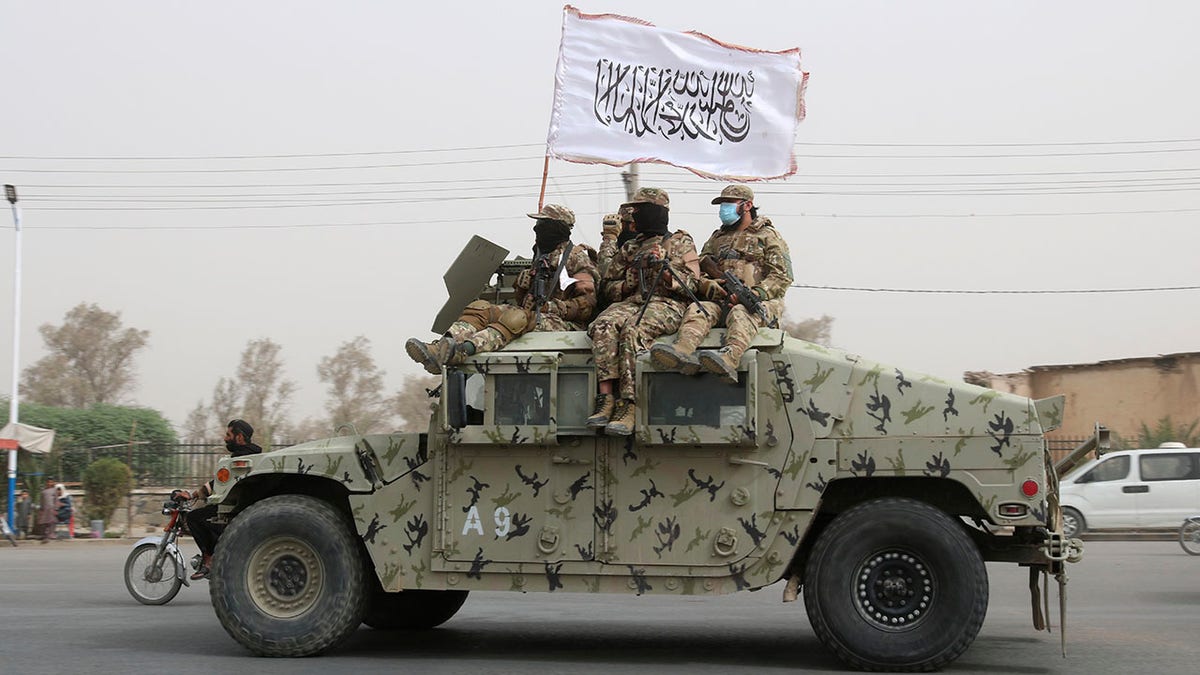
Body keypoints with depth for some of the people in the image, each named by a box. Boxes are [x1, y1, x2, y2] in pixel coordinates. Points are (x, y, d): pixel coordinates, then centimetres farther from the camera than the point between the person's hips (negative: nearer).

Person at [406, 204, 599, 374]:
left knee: (517, 318, -37)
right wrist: (522, 284, 4)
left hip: (563, 324, -8)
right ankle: (440, 349, -38)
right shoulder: (541, 256, 26)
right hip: (534, 317, 8)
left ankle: (463, 351, -60)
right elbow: (520, 300, 26)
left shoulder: (576, 258, 1)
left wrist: (552, 307, -17)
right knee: (480, 308, -12)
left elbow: (587, 305, -9)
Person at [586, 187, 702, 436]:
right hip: (631, 301, 4)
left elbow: (693, 286, 6)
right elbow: (607, 288, 26)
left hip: (667, 304, -4)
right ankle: (606, 398, -37)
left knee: (633, 331, -37)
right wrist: (627, 283, 5)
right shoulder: (628, 248, 28)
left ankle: (628, 405, -41)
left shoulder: (681, 243, 16)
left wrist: (666, 271, -9)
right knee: (603, 326, -32)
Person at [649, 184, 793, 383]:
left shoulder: (768, 236, 13)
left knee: (741, 313, -38)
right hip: (721, 300, 4)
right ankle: (683, 351, -58)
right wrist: (706, 285, -7)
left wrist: (753, 294, -17)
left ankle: (729, 357, -69)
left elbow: (782, 277, 0)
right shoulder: (717, 238, 28)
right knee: (697, 309, -28)